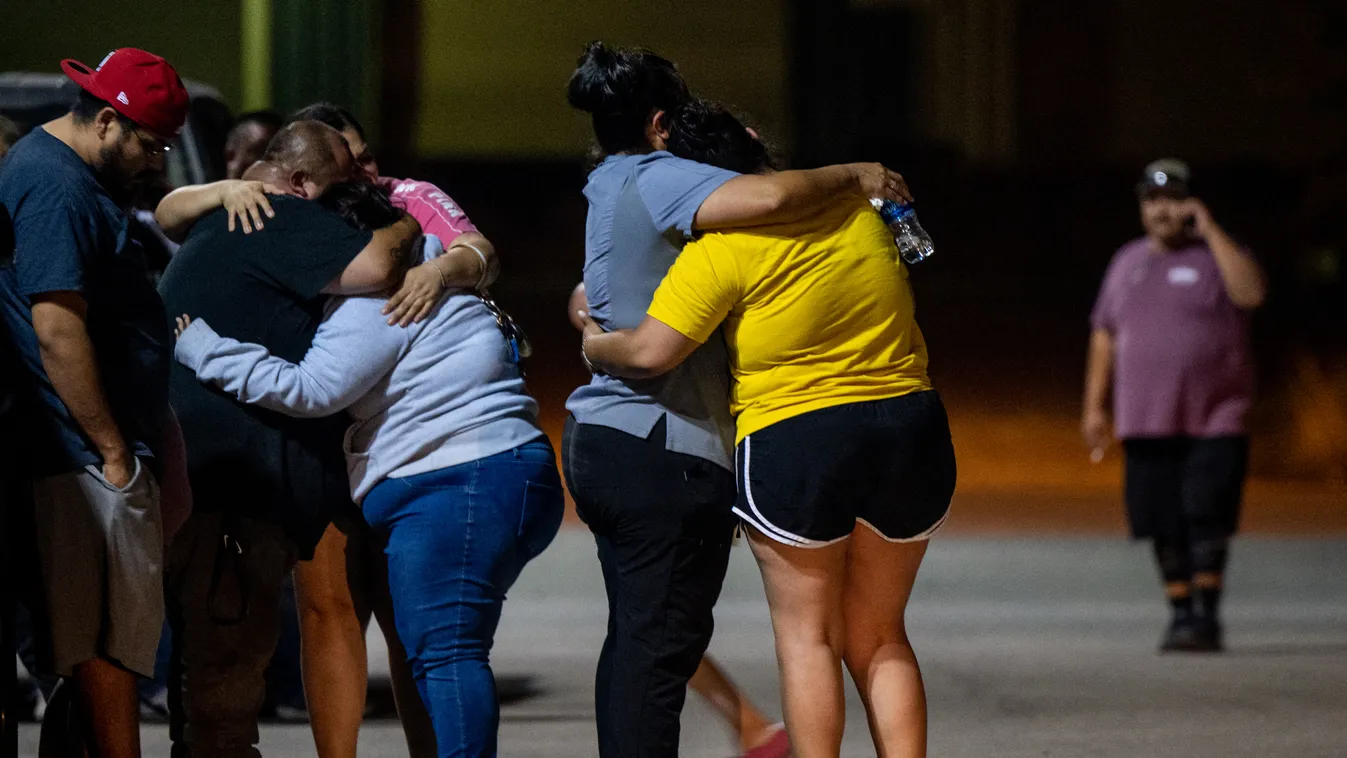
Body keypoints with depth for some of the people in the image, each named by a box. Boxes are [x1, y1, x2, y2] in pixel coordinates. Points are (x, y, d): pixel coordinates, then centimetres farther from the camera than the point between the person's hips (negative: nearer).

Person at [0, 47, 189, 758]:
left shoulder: (71, 178, 20)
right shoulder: (57, 188, -15)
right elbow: (58, 329, -21)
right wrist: (112, 449, -18)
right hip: (90, 455, -11)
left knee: (82, 641, 10)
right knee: (112, 641, -10)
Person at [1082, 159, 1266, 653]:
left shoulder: (1218, 255, 1)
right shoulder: (1127, 263, 15)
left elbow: (1251, 293, -21)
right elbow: (1105, 335, 18)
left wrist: (1210, 230, -17)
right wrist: (1095, 405, 12)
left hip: (1214, 420, -4)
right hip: (1148, 422, 4)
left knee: (1205, 516, -14)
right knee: (1164, 526, 3)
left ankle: (1207, 617, -11)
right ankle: (1180, 614, 13)